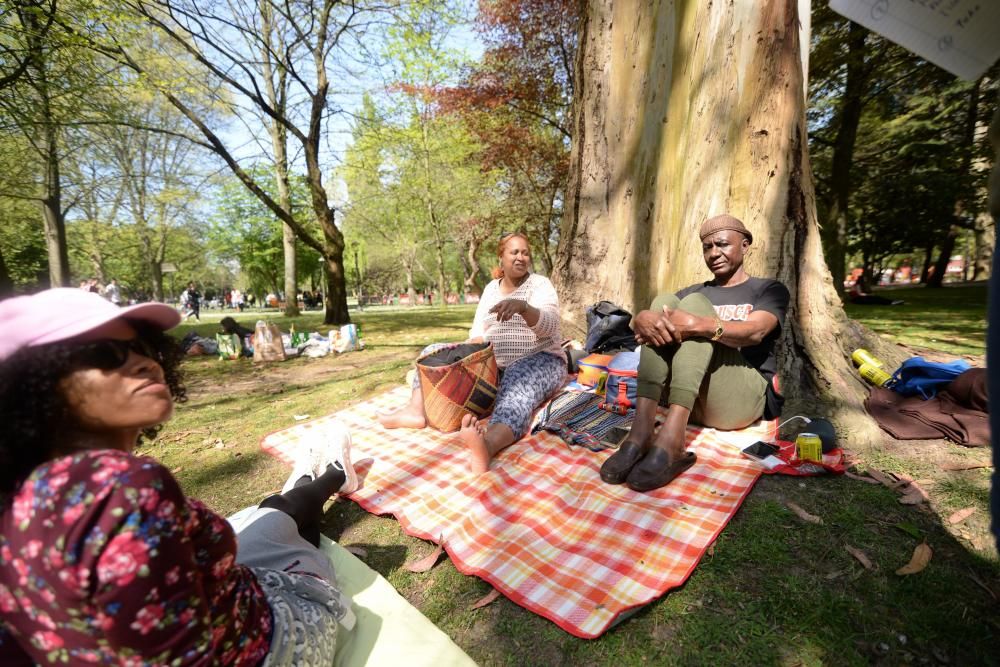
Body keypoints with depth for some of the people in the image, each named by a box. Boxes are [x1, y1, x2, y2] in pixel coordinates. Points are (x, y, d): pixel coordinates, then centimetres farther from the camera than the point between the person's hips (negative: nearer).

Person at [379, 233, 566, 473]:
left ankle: (487, 446, -70)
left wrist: (523, 306, -43)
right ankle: (416, 410, -28)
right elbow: (478, 330, 10)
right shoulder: (491, 288, 12)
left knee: (517, 392, -41)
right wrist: (474, 345, -14)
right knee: (433, 352, -3)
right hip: (491, 363, 6)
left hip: (537, 360, -6)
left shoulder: (540, 284, -4)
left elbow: (548, 324, -23)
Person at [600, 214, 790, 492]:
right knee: (664, 300, -16)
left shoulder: (770, 290, 13)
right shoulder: (694, 291, 23)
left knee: (694, 304, -22)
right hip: (690, 401, 3)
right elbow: (639, 319, 2)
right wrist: (644, 319, -23)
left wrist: (697, 325, -32)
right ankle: (641, 432, -36)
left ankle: (671, 438, -43)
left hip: (743, 399, -3)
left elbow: (754, 332, -13)